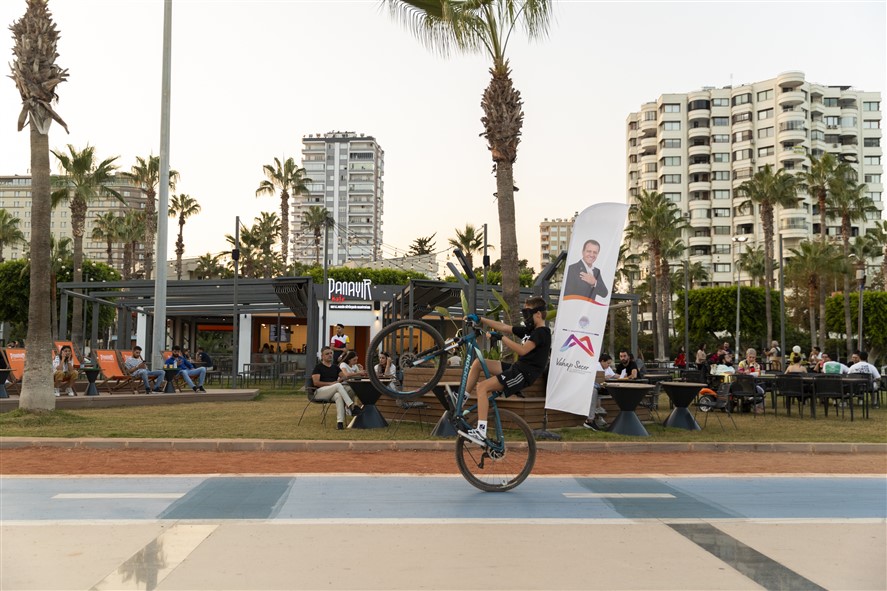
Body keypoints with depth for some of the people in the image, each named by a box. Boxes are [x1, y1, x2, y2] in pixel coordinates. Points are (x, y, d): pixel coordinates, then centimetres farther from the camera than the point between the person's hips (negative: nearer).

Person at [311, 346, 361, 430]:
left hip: (332, 393, 4)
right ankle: (352, 406, -44)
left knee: (339, 396, -36)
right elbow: (316, 383, -7)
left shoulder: (335, 367, 22)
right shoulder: (318, 367, 4)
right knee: (338, 385, -33)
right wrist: (331, 383, -15)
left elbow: (345, 377, 13)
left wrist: (340, 379, -11)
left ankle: (340, 422, -46)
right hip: (319, 392, -4)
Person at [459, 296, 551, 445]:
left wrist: (502, 338, -23)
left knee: (482, 387, -22)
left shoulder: (542, 332, -10)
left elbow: (523, 350, -24)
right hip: (516, 368, 10)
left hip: (524, 374, -10)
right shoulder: (529, 330, 19)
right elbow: (503, 327, 17)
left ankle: (481, 432, -25)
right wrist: (479, 319, 13)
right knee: (478, 363, 8)